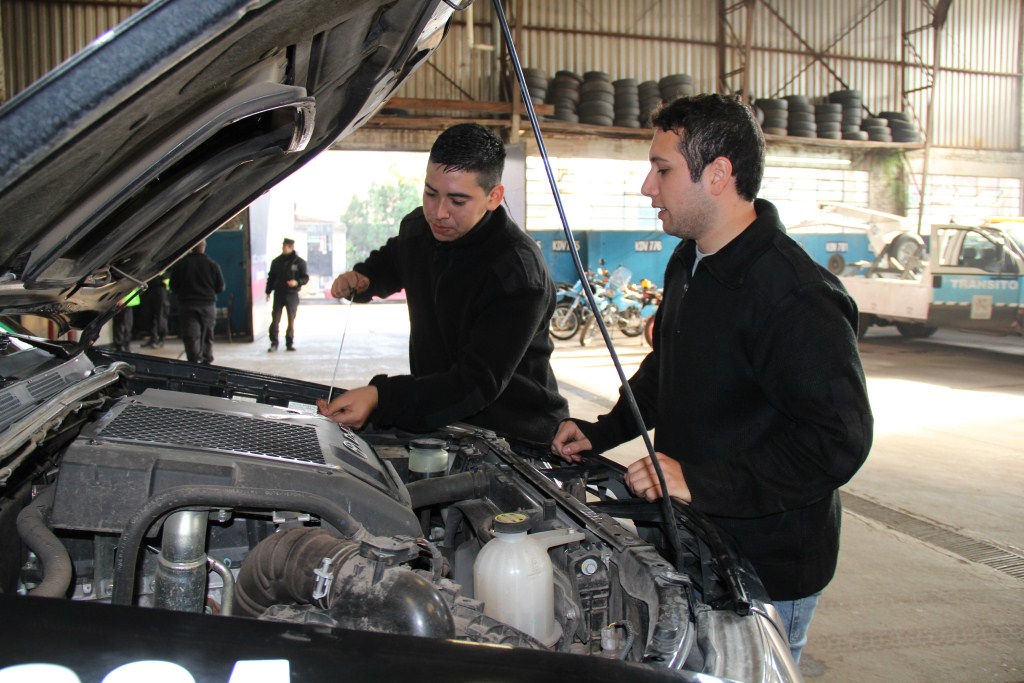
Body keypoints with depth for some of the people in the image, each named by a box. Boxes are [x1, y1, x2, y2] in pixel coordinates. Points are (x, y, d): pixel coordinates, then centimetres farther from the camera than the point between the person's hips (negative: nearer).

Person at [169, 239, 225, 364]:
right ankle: (206, 362, 13)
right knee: (207, 337, 12)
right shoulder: (212, 264, -1)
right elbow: (220, 287, 1)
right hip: (208, 305, 2)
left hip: (187, 305, -1)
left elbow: (173, 286, -1)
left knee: (191, 337, -4)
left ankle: (194, 362, -15)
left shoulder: (180, 264, -3)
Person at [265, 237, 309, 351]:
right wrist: (268, 291, 8)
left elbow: (305, 277, 1)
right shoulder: (276, 261, 8)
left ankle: (290, 343, 12)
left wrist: (297, 282, -19)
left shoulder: (299, 262, 0)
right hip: (278, 294, 2)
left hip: (292, 295, -2)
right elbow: (271, 277, 14)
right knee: (275, 319, -4)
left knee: (291, 320, 4)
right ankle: (274, 343, 0)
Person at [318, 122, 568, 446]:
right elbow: (390, 261, 28)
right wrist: (361, 278, 5)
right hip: (438, 419, 6)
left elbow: (479, 382, -29)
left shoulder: (518, 270, -23)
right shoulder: (418, 228, 1)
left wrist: (380, 397, -39)